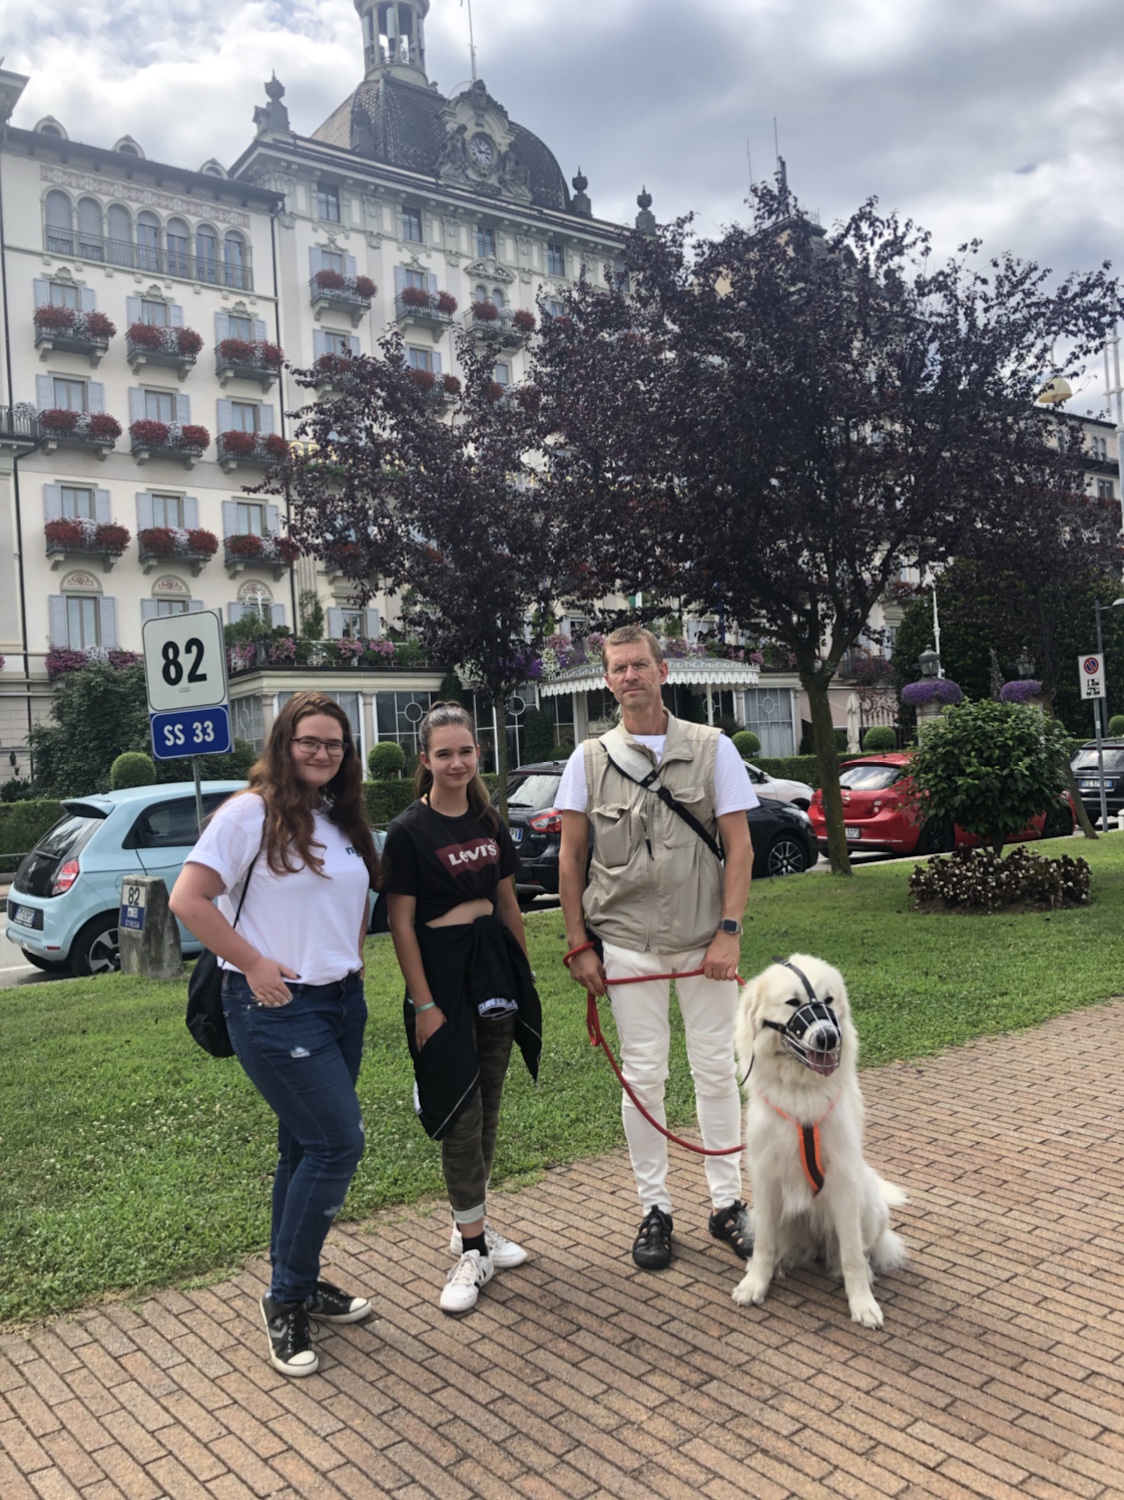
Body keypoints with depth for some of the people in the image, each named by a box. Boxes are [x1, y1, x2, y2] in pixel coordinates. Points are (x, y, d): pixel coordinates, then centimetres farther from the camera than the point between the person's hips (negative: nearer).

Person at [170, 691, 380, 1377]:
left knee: (308, 1148, 15)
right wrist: (255, 965, -16)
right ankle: (287, 1300, 9)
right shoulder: (251, 813, -11)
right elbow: (189, 899, -15)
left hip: (342, 1001, 7)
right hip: (277, 1010, -7)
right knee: (339, 1145, -8)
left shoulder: (344, 821, 11)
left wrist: (354, 961, 8)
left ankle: (298, 1285, 30)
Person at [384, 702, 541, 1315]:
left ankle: (471, 1224, 29)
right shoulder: (409, 830, -10)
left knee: (488, 1105, 13)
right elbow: (401, 923, -11)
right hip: (443, 971, -6)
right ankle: (472, 1252, 9)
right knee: (460, 1113, -2)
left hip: (496, 968, 6)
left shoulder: (488, 821, 8)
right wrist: (424, 1004, -14)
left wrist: (524, 974, 13)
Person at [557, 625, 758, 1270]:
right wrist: (579, 944, 1)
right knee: (644, 1076, 6)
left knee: (717, 1070, 7)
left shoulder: (712, 748, 1)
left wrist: (729, 931, -8)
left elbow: (739, 847, 0)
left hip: (705, 940, 0)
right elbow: (571, 858, 5)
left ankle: (728, 1202, 22)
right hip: (627, 943, 0)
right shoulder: (590, 759, 3)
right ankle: (655, 1209, 20)